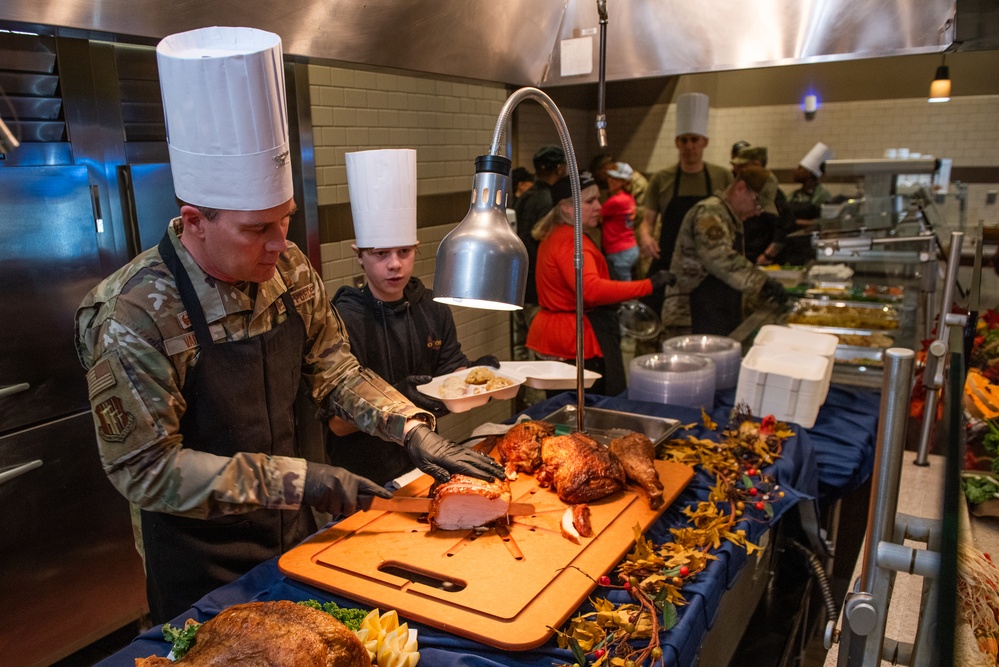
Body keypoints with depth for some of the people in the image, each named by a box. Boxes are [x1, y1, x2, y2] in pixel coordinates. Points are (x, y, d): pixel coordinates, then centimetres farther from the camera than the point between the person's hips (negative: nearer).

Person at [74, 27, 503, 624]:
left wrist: (412, 430, -15)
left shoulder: (288, 269, -10)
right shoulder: (135, 315, -26)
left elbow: (334, 370, 0)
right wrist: (297, 480, -27)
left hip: (294, 534, 6)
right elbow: (147, 469, -22)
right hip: (201, 570, -5)